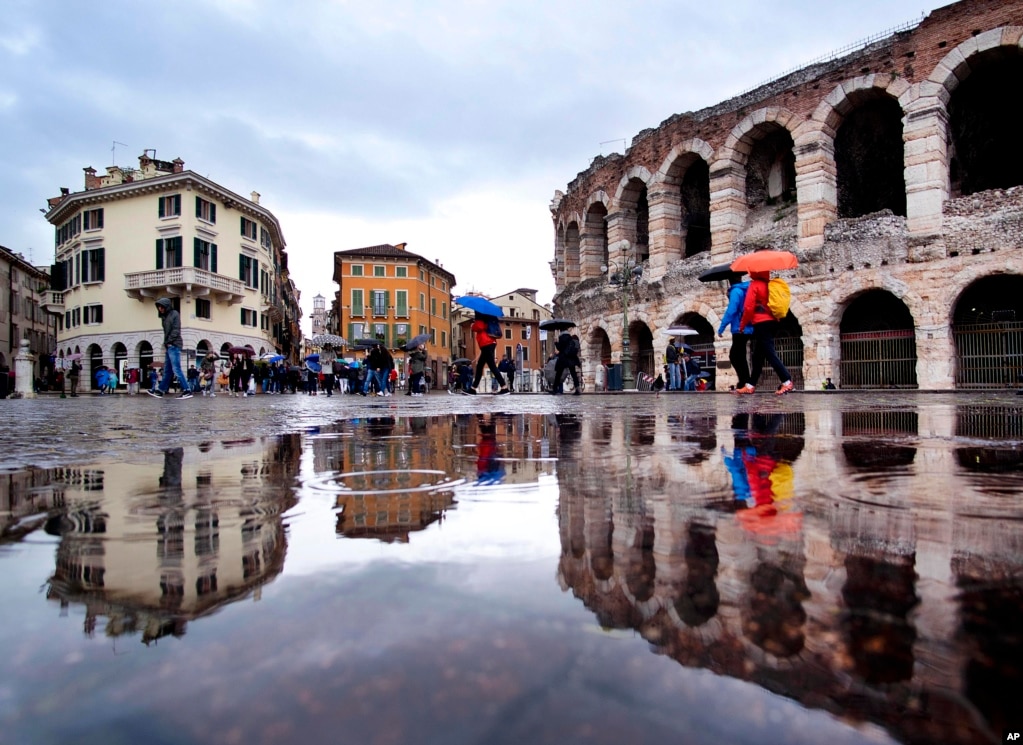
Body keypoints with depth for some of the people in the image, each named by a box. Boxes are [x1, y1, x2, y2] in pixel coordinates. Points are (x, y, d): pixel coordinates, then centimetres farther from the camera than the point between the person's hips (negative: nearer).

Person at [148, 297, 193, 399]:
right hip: (169, 346, 8)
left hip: (174, 346, -8)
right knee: (167, 370, 11)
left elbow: (176, 330, -11)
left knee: (176, 369, -12)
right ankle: (160, 391, 15)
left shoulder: (174, 314, -3)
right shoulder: (165, 317, 20)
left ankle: (187, 391, -13)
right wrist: (165, 345, 7)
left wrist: (169, 342, -12)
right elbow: (166, 332, 17)